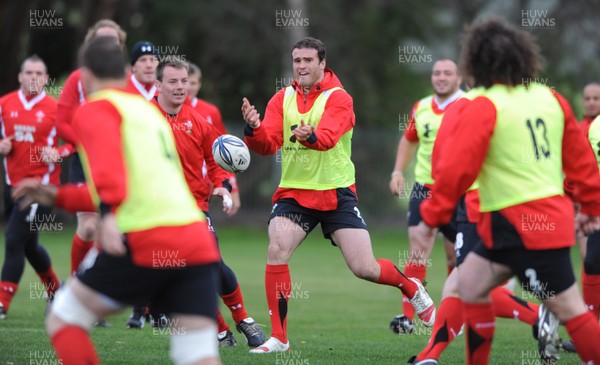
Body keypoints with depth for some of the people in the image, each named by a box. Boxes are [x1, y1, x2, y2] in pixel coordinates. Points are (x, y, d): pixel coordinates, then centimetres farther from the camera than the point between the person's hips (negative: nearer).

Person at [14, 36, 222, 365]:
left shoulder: (95, 110, 7)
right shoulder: (148, 110, 31)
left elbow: (108, 158, -15)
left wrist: (108, 213, -31)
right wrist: (58, 197, 44)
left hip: (145, 242, -6)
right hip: (197, 243, 6)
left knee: (62, 320, 12)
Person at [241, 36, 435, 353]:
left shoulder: (338, 98, -7)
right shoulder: (282, 99, 4)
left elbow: (328, 137, -26)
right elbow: (267, 144, -8)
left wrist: (310, 136, -49)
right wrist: (254, 129, -30)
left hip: (336, 194, -3)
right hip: (293, 193, 3)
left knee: (364, 268, -5)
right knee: (276, 250, -20)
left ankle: (412, 289, 28)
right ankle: (278, 337, -9)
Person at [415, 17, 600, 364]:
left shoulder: (484, 108, -11)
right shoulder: (550, 98, 9)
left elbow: (456, 168, -13)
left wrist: (432, 215, -2)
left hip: (522, 225, -8)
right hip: (551, 215, 8)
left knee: (570, 310, -5)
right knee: (470, 284, 14)